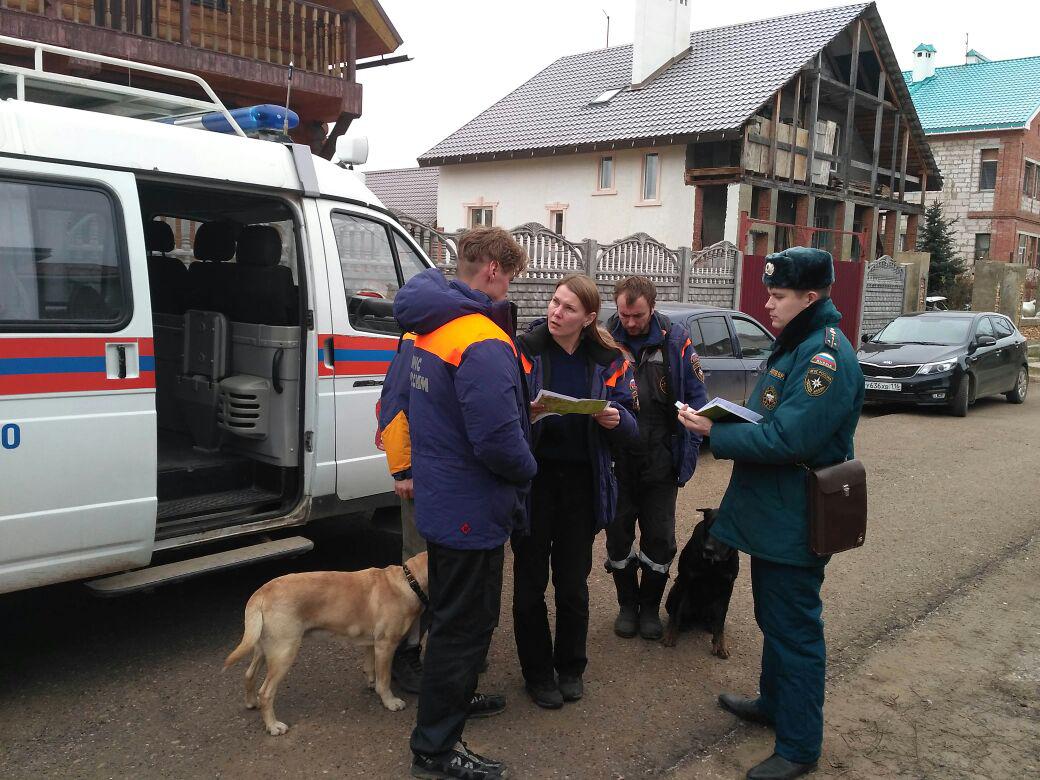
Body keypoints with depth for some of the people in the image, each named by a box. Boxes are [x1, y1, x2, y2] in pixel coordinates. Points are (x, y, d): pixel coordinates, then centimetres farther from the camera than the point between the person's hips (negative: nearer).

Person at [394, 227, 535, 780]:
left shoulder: (430, 329, 6)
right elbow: (499, 440, -29)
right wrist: (527, 470, -10)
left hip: (439, 500, 10)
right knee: (465, 626, 5)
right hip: (472, 510, -10)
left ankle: (451, 699, 47)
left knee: (452, 617, 26)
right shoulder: (483, 344, -25)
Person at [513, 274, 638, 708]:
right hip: (533, 478, -2)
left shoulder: (608, 361, 2)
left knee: (573, 582, 14)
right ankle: (537, 673, 26)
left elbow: (629, 431, 4)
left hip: (582, 481, 2)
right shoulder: (525, 350, -7)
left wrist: (617, 420, -19)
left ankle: (570, 667, 34)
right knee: (530, 581, 8)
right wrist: (525, 414, -26)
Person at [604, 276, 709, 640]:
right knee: (618, 534, 11)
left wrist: (688, 450, -7)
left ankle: (650, 606, 29)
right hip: (615, 456, 1)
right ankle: (627, 603, 31)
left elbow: (695, 396, 0)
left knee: (660, 538, 9)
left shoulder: (676, 340, -4)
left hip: (660, 458, 0)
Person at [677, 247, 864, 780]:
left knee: (794, 630, 2)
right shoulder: (794, 346, 11)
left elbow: (788, 438, -28)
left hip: (794, 523, -10)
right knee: (773, 617, 23)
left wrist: (713, 433, -23)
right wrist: (721, 423, 1)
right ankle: (774, 702, 42)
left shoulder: (826, 355, -22)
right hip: (773, 514, 10)